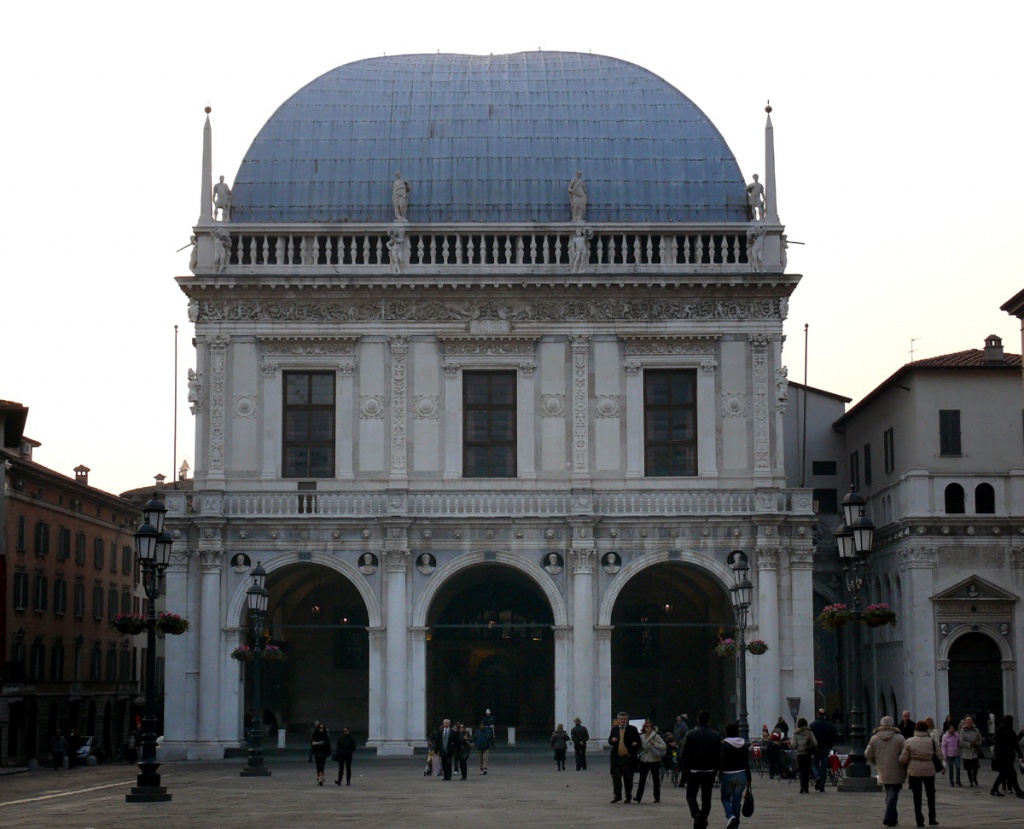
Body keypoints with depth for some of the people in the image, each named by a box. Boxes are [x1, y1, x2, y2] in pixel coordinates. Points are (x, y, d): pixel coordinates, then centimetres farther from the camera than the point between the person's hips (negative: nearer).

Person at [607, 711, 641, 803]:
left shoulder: (632, 729, 2)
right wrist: (612, 740, -9)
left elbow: (638, 742, 2)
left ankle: (628, 796, 11)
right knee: (616, 777, 1)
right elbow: (609, 741, 14)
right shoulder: (614, 729, 13)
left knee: (628, 779, 3)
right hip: (617, 758, 3)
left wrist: (633, 752, -7)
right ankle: (617, 795, 10)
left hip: (628, 758, -3)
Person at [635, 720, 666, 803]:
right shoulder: (641, 737, 6)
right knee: (642, 779, -5)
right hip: (644, 761, 3)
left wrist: (654, 743, -18)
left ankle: (657, 798, 17)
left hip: (654, 761, -3)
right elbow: (640, 747, 17)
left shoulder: (656, 736, -7)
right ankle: (638, 797, -7)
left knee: (656, 779, 8)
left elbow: (664, 746, -11)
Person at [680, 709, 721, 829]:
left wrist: (686, 767, 5)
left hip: (694, 771, -2)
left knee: (691, 795, 8)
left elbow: (684, 754, -7)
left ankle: (696, 814, -18)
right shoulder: (715, 736, 0)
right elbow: (719, 756, -1)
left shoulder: (690, 734, -6)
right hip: (710, 771, 2)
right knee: (706, 798, 12)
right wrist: (715, 770, 8)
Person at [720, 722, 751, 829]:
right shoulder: (744, 745, 4)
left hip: (728, 775, -4)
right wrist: (748, 779, 10)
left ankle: (730, 816, -15)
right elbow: (747, 763, 6)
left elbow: (721, 761, -12)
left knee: (725, 798, 12)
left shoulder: (724, 744, -9)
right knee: (737, 800, 9)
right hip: (742, 775, 4)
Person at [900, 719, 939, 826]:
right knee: (931, 795, 16)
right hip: (929, 771, 1)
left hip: (914, 771, -1)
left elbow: (903, 759, -6)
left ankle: (919, 820, 5)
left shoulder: (909, 742, -7)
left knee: (917, 797, 7)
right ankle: (932, 819, 17)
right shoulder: (931, 741, -6)